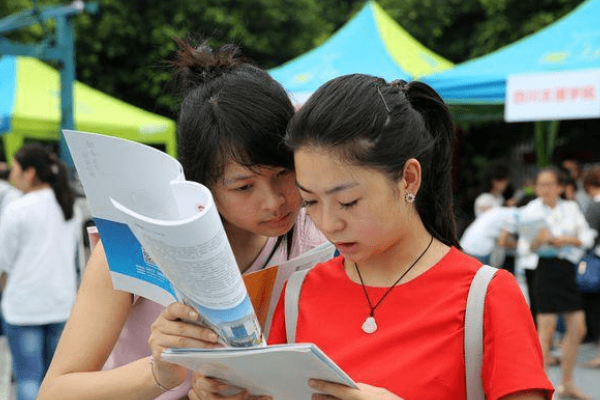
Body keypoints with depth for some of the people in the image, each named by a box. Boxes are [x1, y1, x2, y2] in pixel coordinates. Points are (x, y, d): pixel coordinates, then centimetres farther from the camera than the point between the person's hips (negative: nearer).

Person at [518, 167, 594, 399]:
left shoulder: (571, 208, 8)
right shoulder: (530, 211, -2)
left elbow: (587, 237, 5)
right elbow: (524, 247, -3)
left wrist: (568, 240, -13)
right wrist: (538, 241, -23)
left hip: (568, 269, 5)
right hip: (546, 269, -5)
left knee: (577, 329, 8)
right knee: (546, 329, -8)